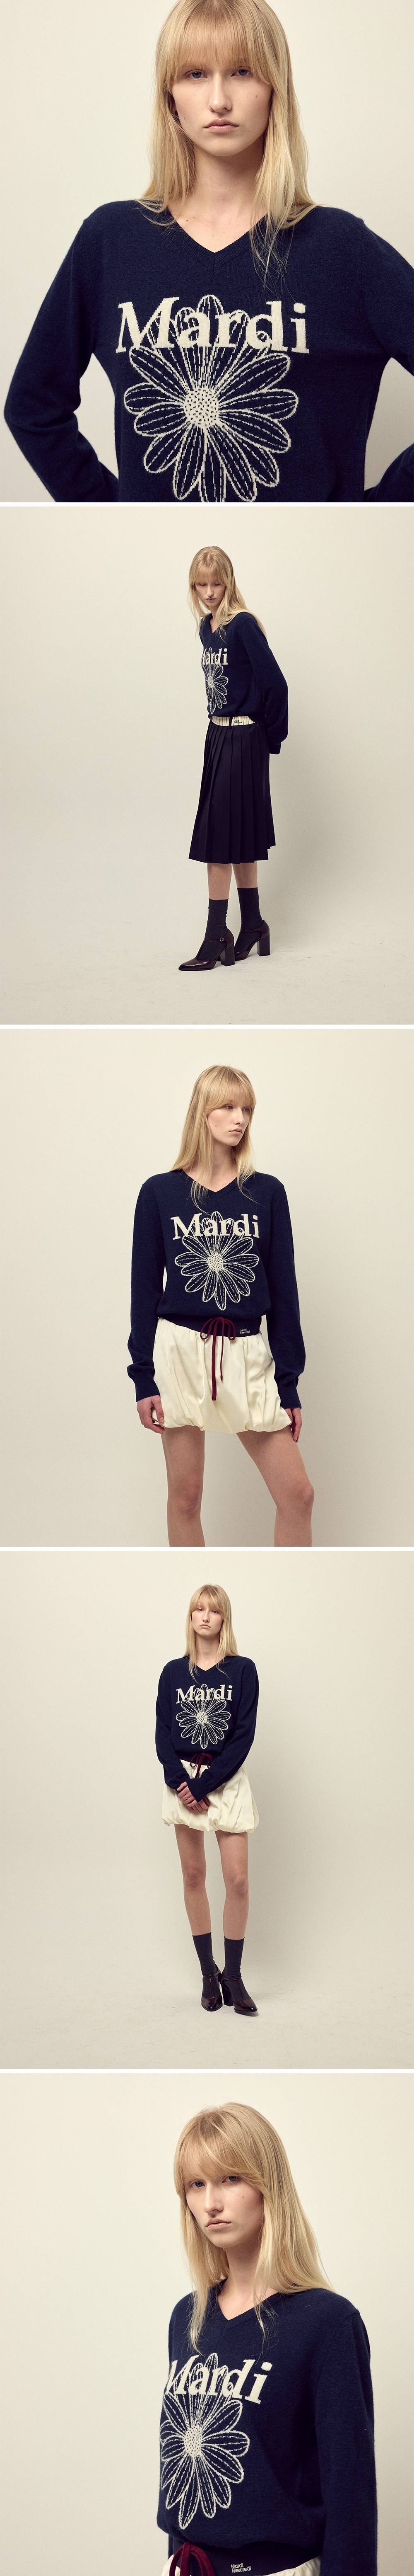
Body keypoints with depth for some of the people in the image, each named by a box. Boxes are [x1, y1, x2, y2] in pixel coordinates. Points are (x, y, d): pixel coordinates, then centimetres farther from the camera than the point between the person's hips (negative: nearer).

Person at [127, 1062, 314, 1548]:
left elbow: (283, 1289, 4)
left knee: (297, 1493, -3)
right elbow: (145, 1287, 3)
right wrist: (144, 1378, -2)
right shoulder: (160, 1193, 0)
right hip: (180, 1350, -1)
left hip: (248, 1356, 1)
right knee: (185, 1495, 3)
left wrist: (289, 1382, 3)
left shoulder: (267, 1193, 3)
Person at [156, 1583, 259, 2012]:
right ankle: (208, 1973, 11)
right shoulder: (174, 1673, 5)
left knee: (238, 1880, -8)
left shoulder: (242, 1670, -2)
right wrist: (180, 1783, -13)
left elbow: (244, 1735, -8)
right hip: (183, 1780, 2)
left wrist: (204, 1785, -14)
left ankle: (233, 1976, 1)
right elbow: (163, 1733, 2)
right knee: (194, 1876, 4)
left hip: (227, 1780, -2)